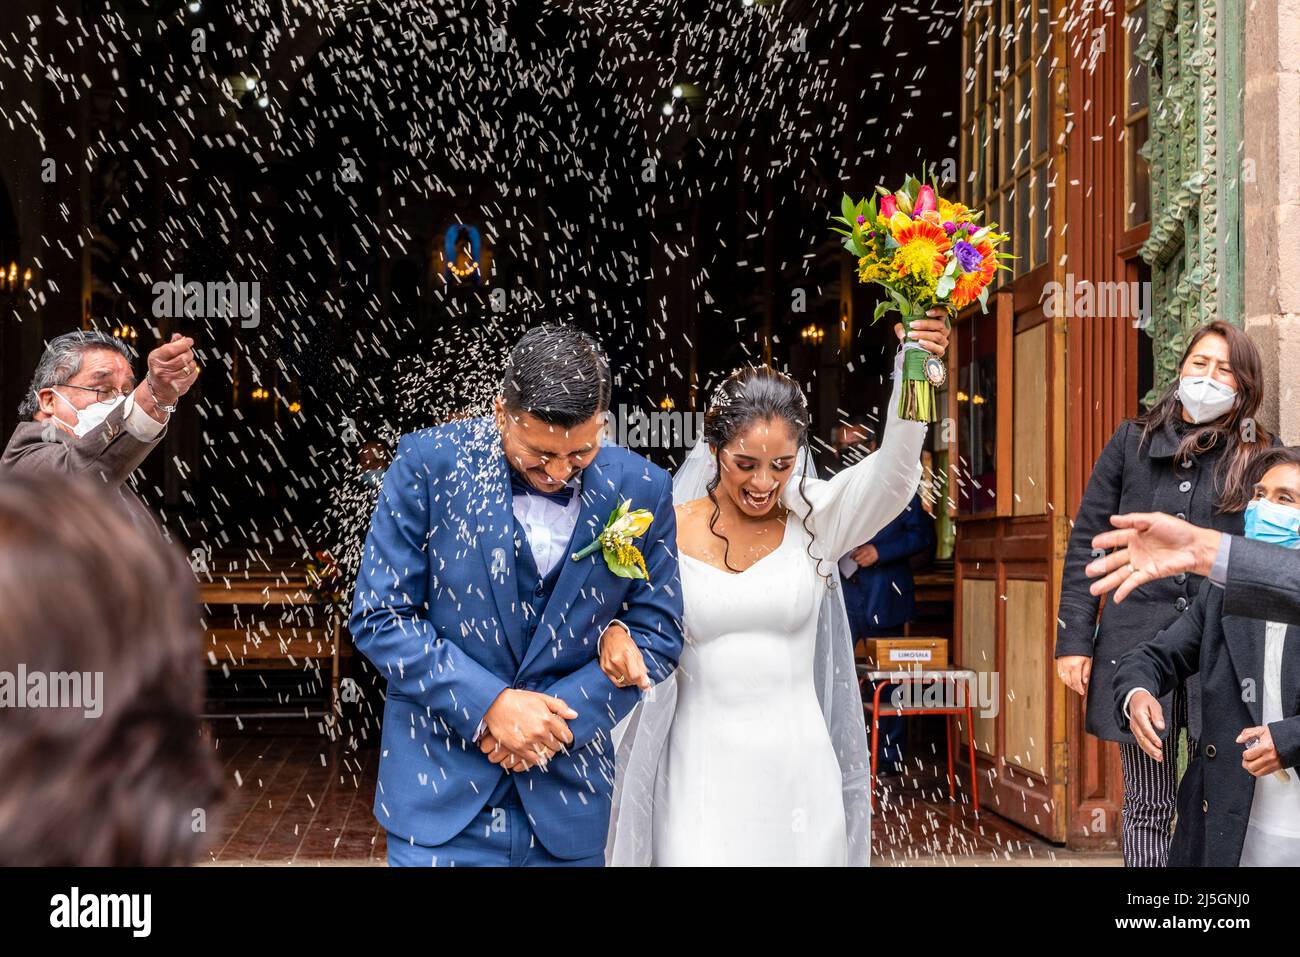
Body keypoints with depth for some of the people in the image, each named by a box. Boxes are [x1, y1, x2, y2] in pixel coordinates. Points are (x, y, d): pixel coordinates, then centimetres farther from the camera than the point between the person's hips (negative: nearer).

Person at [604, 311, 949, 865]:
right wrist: (614, 632, -23)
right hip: (701, 772, -1)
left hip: (800, 769, 1)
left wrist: (913, 370, -32)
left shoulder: (815, 519, -3)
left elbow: (892, 471, -17)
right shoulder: (666, 531, -4)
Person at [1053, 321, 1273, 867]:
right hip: (1138, 647, 0)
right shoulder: (1132, 443, 7)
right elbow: (1086, 543, 6)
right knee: (1147, 808, 9)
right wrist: (1074, 640, 0)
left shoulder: (1258, 458, 6)